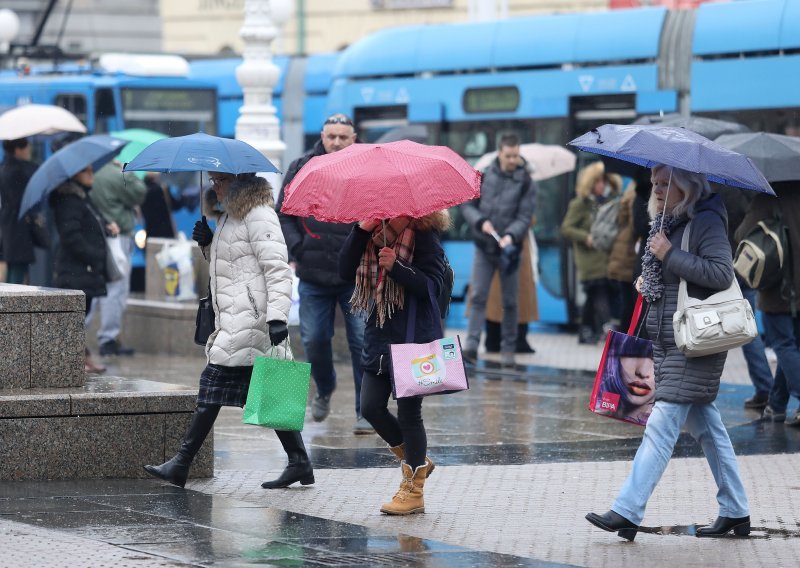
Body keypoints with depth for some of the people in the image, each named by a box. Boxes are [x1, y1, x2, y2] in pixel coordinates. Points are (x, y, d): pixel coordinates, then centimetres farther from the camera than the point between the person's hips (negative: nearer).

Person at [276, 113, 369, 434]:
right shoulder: (301, 170, 4)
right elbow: (283, 215, 9)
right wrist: (297, 251, -2)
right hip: (313, 277, 2)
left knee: (363, 342, -6)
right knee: (314, 341, 5)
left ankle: (366, 411, 0)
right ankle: (324, 391, 33)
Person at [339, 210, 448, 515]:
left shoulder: (424, 238, -9)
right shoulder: (373, 234, 7)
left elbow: (430, 286, -16)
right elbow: (346, 270, -3)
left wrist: (397, 267, -29)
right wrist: (361, 230, -13)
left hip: (414, 340, -6)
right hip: (380, 336, 6)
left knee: (408, 412, -2)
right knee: (371, 407, 4)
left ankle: (414, 492, 10)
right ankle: (416, 461, 27)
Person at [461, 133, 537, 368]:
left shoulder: (525, 183, -3)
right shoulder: (484, 177, 2)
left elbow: (524, 217, -8)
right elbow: (467, 205, 5)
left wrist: (510, 235, -25)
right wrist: (481, 222, -13)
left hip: (509, 249, -1)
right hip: (483, 247, 1)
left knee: (509, 302, 5)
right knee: (478, 297, -6)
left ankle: (508, 349, 12)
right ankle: (472, 344, -9)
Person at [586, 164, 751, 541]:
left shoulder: (706, 221, -11)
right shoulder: (665, 222, 15)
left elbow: (721, 274, -23)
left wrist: (669, 255, -22)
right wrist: (647, 280, 7)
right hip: (667, 339, 9)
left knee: (662, 424, -12)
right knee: (705, 426, 13)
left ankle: (627, 512, -16)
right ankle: (735, 513, 20)